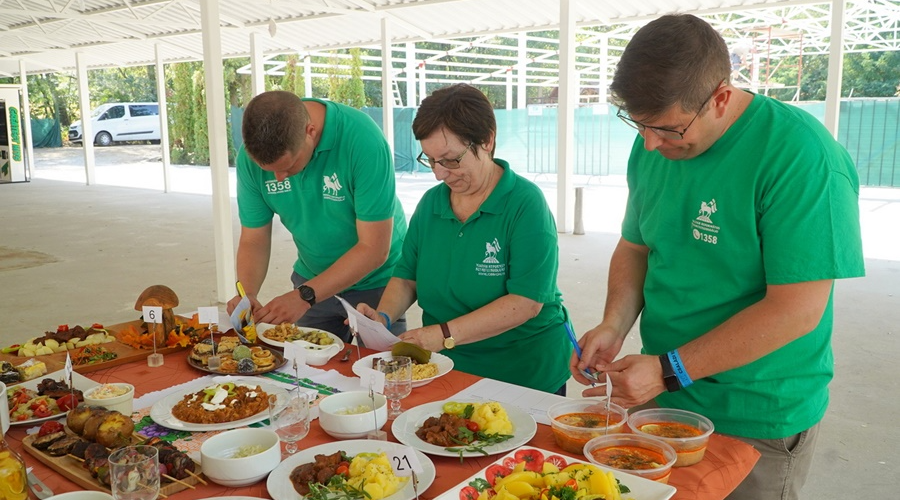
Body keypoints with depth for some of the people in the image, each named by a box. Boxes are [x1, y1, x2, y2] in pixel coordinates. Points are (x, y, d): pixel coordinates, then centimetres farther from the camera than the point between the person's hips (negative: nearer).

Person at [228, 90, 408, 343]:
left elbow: (374, 249, -28)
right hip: (312, 281, 4)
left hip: (375, 283, -3)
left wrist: (304, 296, -33)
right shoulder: (252, 155, -16)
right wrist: (246, 294, -26)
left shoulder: (363, 140, -30)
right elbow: (253, 241, -8)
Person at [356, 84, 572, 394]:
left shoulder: (525, 204, -11)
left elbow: (525, 303, -19)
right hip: (447, 369, 5)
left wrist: (445, 334, -23)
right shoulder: (430, 203, 8)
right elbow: (406, 276, 14)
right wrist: (384, 316, -7)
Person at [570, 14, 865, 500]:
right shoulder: (651, 148, -2)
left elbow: (797, 309, -24)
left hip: (760, 424, -6)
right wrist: (614, 324, -9)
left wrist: (669, 370, -23)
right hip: (659, 398, 6)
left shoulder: (800, 157, -22)